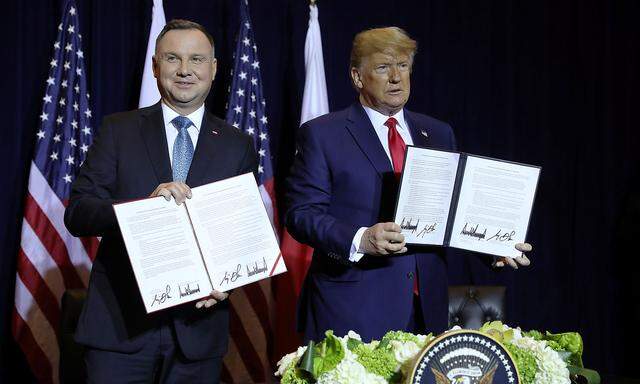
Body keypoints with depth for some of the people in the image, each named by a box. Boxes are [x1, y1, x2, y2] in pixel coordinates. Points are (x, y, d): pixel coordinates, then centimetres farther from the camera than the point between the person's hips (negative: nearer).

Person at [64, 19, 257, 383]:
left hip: (198, 320, 1)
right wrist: (145, 204, -22)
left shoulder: (238, 145, 7)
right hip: (121, 322, -1)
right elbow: (77, 213, -4)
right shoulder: (119, 130, 3)